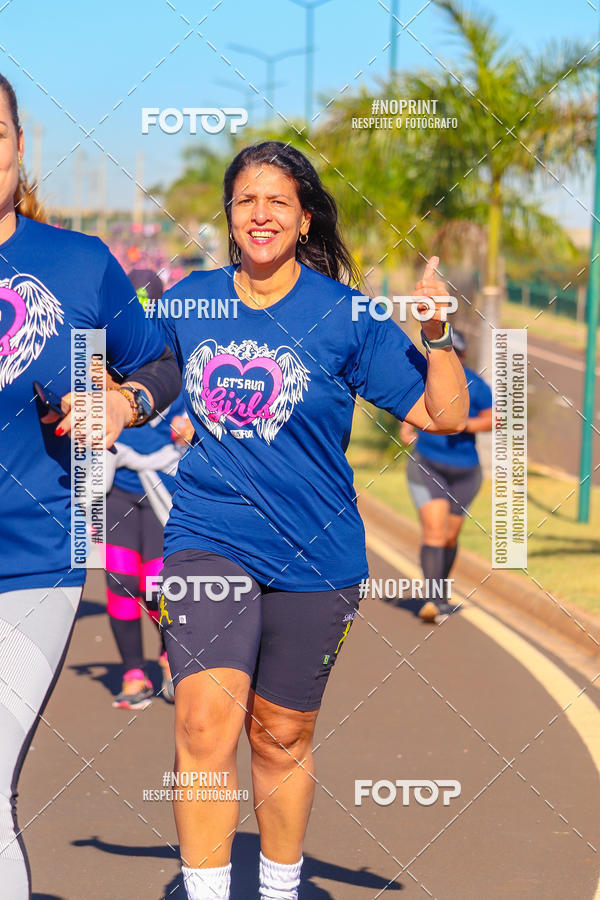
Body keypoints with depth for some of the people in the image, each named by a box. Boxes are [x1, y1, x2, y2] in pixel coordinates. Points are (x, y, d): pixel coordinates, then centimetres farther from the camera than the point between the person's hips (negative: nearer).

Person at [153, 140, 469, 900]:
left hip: (312, 553, 0)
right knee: (206, 722, -18)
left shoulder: (347, 316, -4)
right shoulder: (190, 301, 4)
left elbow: (443, 416, -5)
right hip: (207, 539, 1)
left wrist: (438, 335, -18)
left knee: (282, 738, 12)